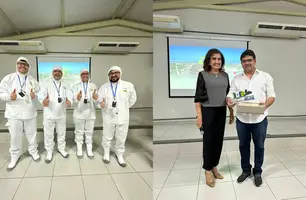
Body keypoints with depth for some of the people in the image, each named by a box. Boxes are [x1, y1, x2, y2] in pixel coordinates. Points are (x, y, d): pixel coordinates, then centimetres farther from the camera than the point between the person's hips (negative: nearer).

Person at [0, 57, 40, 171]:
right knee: (15, 136, 6)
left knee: (31, 134, 13)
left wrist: (35, 95, -13)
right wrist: (9, 96, -21)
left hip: (30, 112, 2)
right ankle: (15, 156, 24)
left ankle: (33, 151, 33)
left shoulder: (32, 80, 7)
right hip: (14, 113, -1)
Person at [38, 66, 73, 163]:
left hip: (61, 113, 3)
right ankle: (49, 151, 21)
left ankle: (61, 148, 32)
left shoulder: (65, 84, 8)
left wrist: (69, 101, -29)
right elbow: (41, 93, -16)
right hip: (49, 113, -3)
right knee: (48, 133, 5)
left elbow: (69, 94, -5)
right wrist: (43, 100, -39)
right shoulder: (46, 83, -1)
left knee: (61, 132, 15)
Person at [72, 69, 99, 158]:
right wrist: (77, 98, -37)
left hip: (90, 113, 1)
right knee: (79, 132, 11)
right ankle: (79, 149, 26)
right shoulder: (76, 86, 1)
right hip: (79, 113, -1)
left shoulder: (93, 86, 4)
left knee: (89, 132, 11)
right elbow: (73, 99, -13)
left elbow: (96, 100, -6)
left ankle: (89, 149, 25)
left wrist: (95, 98, -31)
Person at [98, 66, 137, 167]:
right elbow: (98, 98, 2)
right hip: (108, 117, 1)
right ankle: (106, 152, 38)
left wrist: (125, 108, 8)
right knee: (107, 137, 14)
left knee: (121, 138, 11)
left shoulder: (129, 85, -5)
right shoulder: (104, 87, 0)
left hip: (122, 117, 0)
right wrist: (101, 103, -19)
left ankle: (120, 154, 32)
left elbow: (133, 99, 7)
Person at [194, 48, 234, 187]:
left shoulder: (225, 75, 8)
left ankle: (214, 167, 27)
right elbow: (198, 97, -9)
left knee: (219, 140, 10)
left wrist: (232, 112, 13)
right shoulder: (203, 75, -6)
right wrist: (199, 116, -14)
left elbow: (228, 95, 14)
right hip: (207, 111, -5)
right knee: (208, 140, 2)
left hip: (221, 111, 5)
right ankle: (207, 170, 16)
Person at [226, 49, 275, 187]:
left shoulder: (265, 77, 2)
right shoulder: (236, 79, 8)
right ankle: (245, 170, 30)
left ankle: (257, 172, 27)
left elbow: (271, 96, -1)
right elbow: (230, 94, 4)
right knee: (243, 146, 13)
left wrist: (265, 104, -22)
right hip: (242, 119, 2)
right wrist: (229, 101, -20)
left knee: (259, 146, 9)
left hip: (260, 119, -2)